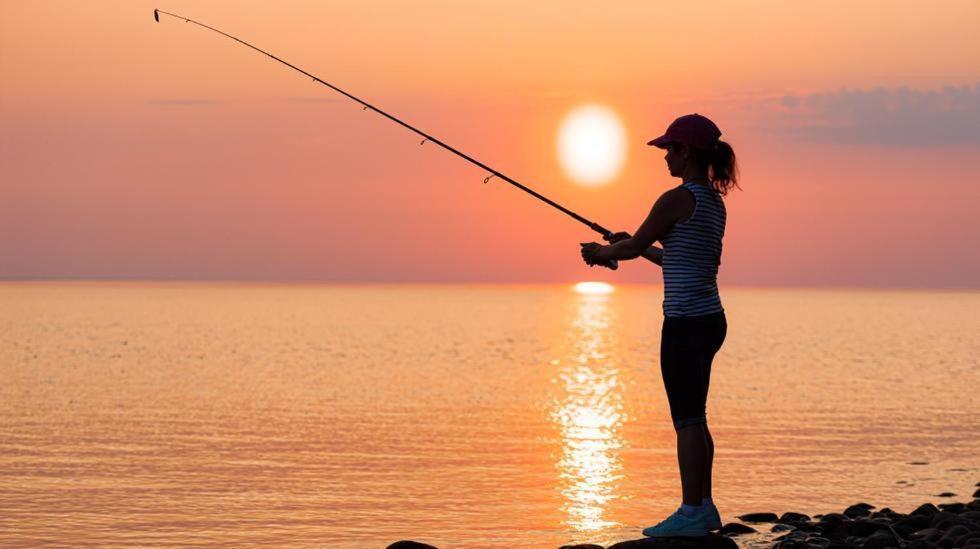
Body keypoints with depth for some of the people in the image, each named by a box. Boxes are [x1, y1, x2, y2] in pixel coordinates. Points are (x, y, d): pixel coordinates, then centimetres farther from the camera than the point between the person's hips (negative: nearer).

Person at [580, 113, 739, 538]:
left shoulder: (677, 199, -14)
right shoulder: (715, 202, 13)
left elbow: (633, 247, -5)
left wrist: (601, 253, 14)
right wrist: (639, 247, 24)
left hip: (686, 322, -9)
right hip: (710, 318, 9)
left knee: (687, 420, -4)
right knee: (694, 418, 15)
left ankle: (691, 513, -2)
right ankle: (703, 507, 19)